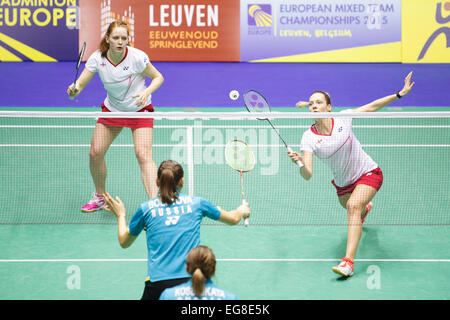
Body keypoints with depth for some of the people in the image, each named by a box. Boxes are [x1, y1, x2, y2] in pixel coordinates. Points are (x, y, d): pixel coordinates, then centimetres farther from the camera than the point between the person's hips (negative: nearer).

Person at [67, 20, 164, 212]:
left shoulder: (137, 56, -22)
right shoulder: (97, 58, -15)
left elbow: (158, 77, -9)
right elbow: (80, 83, -16)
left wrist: (146, 92, -28)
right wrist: (74, 90, -40)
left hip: (139, 110, -4)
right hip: (111, 110, 4)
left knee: (143, 155, -20)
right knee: (95, 153, 1)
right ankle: (100, 197, 25)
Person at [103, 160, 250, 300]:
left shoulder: (145, 208, 7)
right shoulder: (197, 203, 9)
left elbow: (124, 242, 21)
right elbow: (233, 219, 25)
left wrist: (120, 215, 37)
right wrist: (242, 210, 48)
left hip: (157, 282, -1)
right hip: (192, 280, 1)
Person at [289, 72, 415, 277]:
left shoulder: (343, 118, -17)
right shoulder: (308, 138, -19)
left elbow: (371, 107, -4)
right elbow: (307, 175, -27)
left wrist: (400, 93, -9)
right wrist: (300, 163, -49)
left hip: (368, 173, -3)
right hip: (343, 183, 4)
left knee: (353, 206, -28)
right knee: (351, 208, 28)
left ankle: (348, 262, -32)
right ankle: (365, 208, 71)